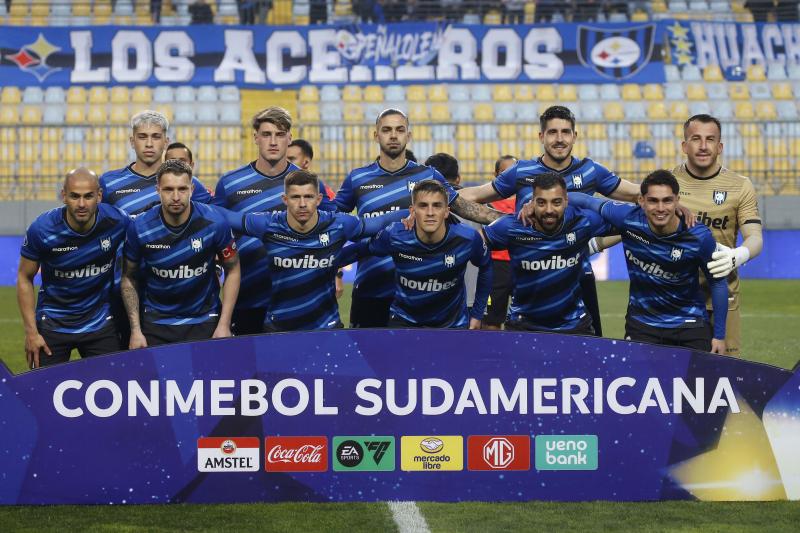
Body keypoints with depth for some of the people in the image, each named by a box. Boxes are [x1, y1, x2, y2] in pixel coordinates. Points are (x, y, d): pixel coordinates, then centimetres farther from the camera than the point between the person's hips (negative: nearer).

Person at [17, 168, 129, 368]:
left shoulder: (117, 222, -16)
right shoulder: (42, 229, -19)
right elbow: (25, 278, -6)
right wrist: (31, 332, -9)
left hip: (100, 322, 1)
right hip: (53, 323, -1)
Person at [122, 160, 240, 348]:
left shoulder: (214, 222, -16)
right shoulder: (139, 227, -14)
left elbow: (232, 270, -3)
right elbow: (129, 278, 0)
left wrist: (224, 325, -7)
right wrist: (135, 330, -6)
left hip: (204, 320, 0)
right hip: (155, 321, 1)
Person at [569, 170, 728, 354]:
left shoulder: (699, 237, -20)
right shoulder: (627, 218, -20)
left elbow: (718, 283, -6)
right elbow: (588, 201, -1)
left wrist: (719, 335, -3)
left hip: (689, 323, -1)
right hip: (641, 323, 1)